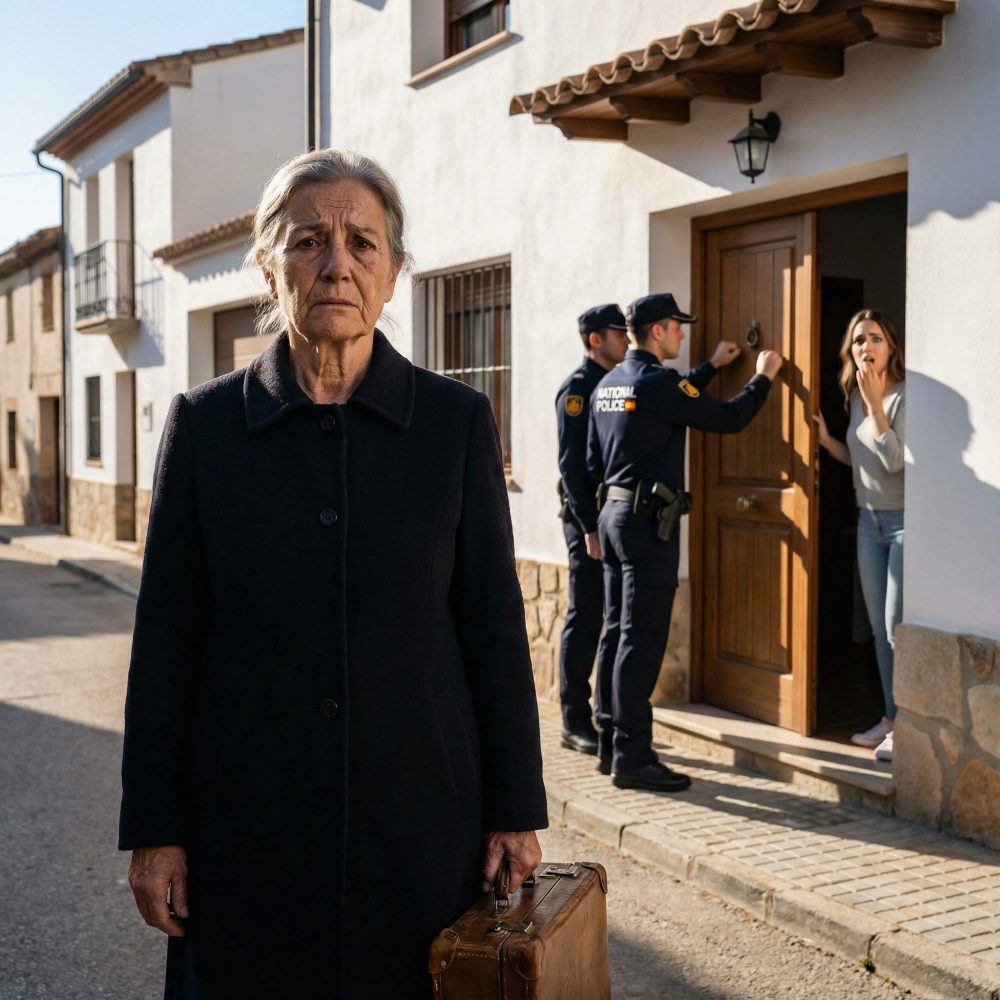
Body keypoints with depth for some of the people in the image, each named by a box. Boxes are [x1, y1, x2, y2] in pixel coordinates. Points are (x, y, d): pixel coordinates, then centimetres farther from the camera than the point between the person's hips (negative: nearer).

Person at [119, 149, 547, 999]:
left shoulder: (456, 420, -2)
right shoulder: (205, 423, -1)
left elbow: (495, 626, 0)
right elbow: (167, 637, 0)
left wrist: (517, 809, -1)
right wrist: (153, 830, -1)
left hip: (420, 810, 0)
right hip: (246, 820, 1)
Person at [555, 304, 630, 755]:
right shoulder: (577, 388, -9)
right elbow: (571, 464, -15)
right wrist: (590, 527, -18)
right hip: (590, 520, -8)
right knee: (585, 620, -2)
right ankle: (575, 723, 5)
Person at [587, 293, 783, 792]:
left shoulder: (608, 384, 12)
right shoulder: (656, 382, -14)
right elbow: (727, 418, -10)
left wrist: (712, 366, 33)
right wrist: (762, 377, 6)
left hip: (614, 513, 9)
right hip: (648, 522, -9)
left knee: (617, 632, 12)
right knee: (642, 640, -7)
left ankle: (609, 745, 18)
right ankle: (632, 759, -6)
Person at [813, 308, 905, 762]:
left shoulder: (904, 396, -16)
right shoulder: (855, 396, 7)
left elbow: (895, 461, -25)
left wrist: (875, 403, -26)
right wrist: (826, 440, 1)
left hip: (904, 520, -8)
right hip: (869, 520, 8)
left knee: (897, 628, -7)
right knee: (879, 628, 12)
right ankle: (891, 718, 23)